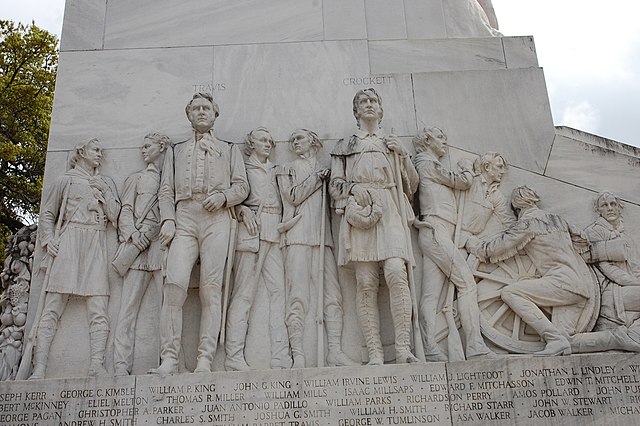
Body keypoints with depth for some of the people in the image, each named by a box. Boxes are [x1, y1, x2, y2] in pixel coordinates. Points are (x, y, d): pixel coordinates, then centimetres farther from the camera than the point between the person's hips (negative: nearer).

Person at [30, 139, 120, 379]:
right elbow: (47, 213, 14)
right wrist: (48, 239, 0)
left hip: (97, 245, 2)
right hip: (68, 243, -2)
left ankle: (97, 365, -15)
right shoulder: (66, 180, 16)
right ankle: (39, 368, -12)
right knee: (53, 306, -9)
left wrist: (103, 194, 3)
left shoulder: (107, 183, 23)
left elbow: (115, 215, 13)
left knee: (99, 309, -10)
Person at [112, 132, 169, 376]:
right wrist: (132, 233, -5)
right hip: (138, 245, 1)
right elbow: (125, 212, 14)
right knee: (128, 304, -8)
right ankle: (121, 365, -10)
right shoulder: (136, 179, 24)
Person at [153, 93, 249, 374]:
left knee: (211, 288, -10)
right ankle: (169, 359, -16)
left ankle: (205, 360, -11)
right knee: (174, 283, -17)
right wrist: (168, 219, -1)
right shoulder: (176, 151, 28)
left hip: (216, 218, -1)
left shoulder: (229, 149, 25)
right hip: (183, 218, 1)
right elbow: (166, 190, 16)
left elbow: (242, 186, 14)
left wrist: (223, 196, -8)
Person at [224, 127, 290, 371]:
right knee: (244, 292, -9)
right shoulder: (243, 168, 10)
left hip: (274, 231, 5)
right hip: (252, 230, -5)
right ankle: (234, 357, -8)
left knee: (278, 289, -5)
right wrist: (244, 211, -16)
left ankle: (281, 357, -6)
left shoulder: (275, 170, 26)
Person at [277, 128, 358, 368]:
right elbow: (293, 196, 1)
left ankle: (335, 351, -6)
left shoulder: (323, 169, 27)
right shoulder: (286, 170, 19)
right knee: (298, 295, -12)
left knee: (332, 294, -6)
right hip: (298, 235, -3)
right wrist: (317, 178, 3)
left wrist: (329, 182, 6)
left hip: (323, 236, 4)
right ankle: (298, 355, -14)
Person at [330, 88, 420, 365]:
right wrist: (352, 188, -6)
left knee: (396, 272, -22)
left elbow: (412, 185, 20)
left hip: (389, 210, 0)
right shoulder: (344, 146, 25)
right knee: (366, 283, -11)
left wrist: (403, 155, 7)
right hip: (358, 212, 0)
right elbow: (335, 184, 14)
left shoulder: (393, 143, 27)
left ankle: (403, 349, -22)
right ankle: (375, 354, -12)